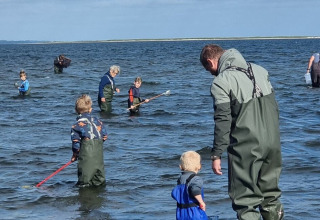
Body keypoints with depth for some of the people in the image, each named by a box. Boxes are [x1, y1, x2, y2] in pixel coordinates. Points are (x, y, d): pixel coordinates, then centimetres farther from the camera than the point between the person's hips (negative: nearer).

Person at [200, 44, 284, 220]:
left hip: (246, 147, -7)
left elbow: (223, 121, -14)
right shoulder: (259, 70, 12)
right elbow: (274, 107, 15)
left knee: (246, 200, 1)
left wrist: (216, 155, -9)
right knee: (271, 195, 19)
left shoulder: (220, 82, -9)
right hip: (272, 143, 7)